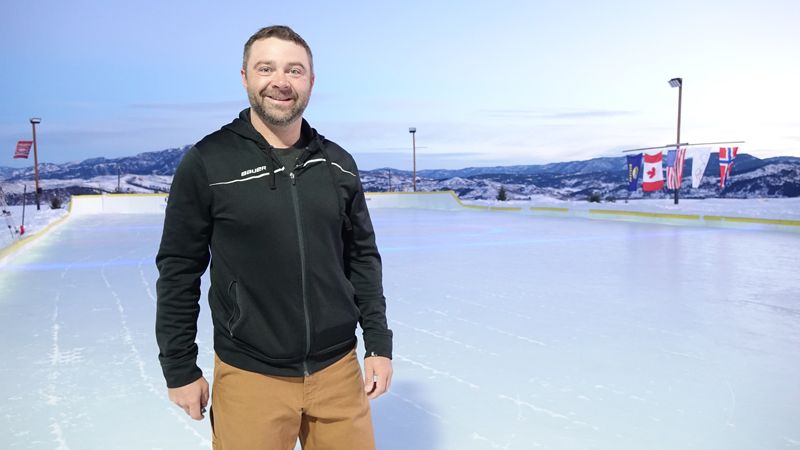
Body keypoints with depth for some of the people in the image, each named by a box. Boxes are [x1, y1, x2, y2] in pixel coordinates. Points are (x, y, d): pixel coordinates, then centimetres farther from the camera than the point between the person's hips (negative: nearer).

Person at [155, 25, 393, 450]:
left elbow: (363, 258, 7)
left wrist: (378, 342, 5)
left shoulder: (338, 164, 2)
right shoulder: (207, 162, -8)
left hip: (338, 369, 3)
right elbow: (178, 271, -4)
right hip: (249, 376, -3)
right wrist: (180, 367, -2)